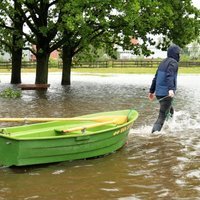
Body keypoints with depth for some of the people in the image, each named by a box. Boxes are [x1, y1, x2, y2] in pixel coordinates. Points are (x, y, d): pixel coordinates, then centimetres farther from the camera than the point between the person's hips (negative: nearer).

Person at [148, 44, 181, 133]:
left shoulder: (163, 62, 15)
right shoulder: (173, 62, -9)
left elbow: (155, 78, 19)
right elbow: (169, 76, -26)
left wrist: (152, 91, 25)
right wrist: (171, 89, -39)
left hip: (158, 93, 8)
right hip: (166, 94, -8)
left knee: (170, 111, 24)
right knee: (162, 116, -7)